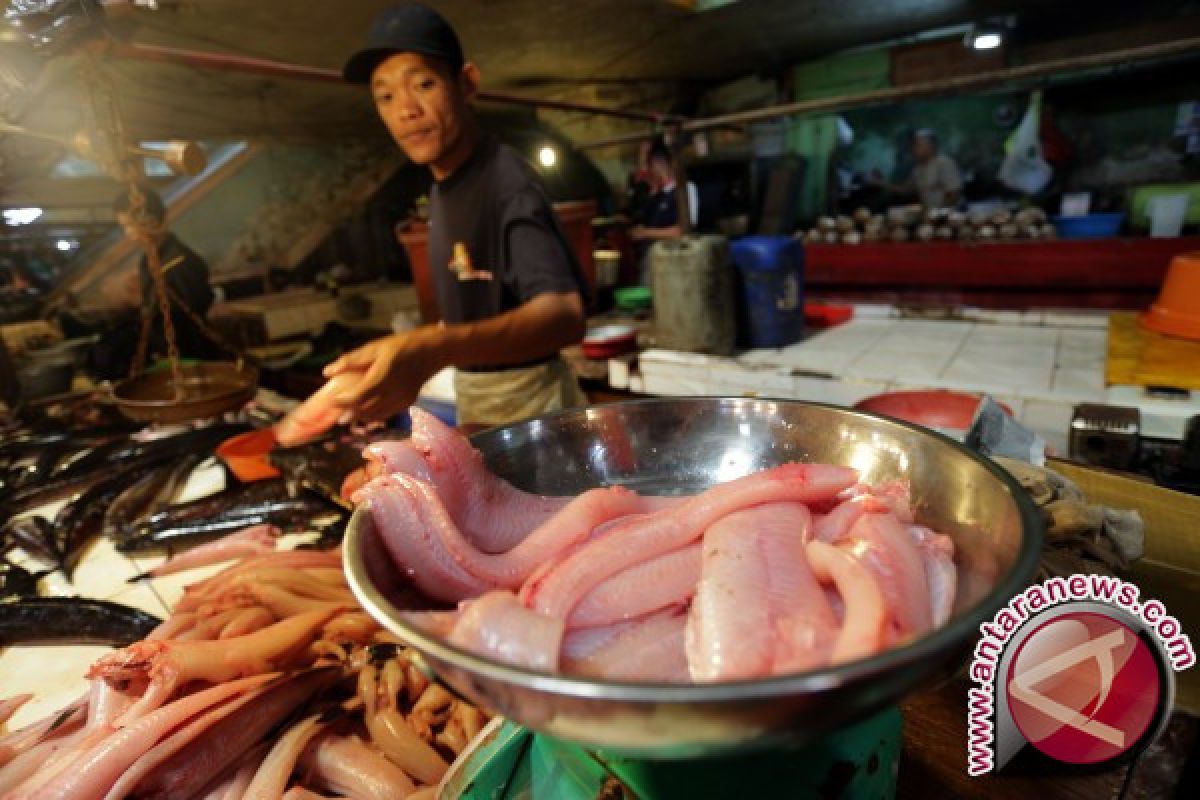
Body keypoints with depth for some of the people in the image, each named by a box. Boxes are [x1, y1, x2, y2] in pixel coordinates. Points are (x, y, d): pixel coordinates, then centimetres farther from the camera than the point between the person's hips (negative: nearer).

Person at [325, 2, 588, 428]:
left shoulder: (508, 182, -22)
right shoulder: (441, 190, 4)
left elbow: (564, 313, -39)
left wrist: (431, 350, -52)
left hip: (524, 399, -8)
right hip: (472, 397, 8)